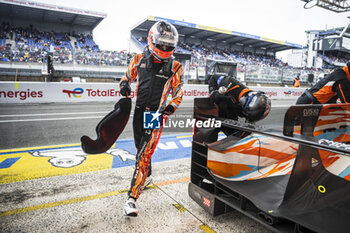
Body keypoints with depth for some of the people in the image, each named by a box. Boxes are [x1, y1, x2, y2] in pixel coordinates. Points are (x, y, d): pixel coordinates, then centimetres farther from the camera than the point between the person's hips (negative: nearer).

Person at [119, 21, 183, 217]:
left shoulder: (175, 67, 0)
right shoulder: (139, 59, 4)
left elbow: (179, 91, 5)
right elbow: (128, 76, 17)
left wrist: (172, 106, -14)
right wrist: (125, 84, -6)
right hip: (139, 110, 4)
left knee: (144, 154, -13)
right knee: (140, 148, 20)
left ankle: (132, 198, -9)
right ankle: (147, 176, 46)